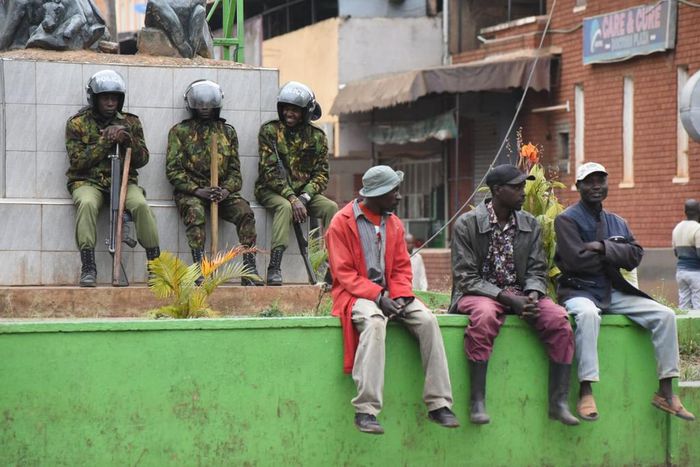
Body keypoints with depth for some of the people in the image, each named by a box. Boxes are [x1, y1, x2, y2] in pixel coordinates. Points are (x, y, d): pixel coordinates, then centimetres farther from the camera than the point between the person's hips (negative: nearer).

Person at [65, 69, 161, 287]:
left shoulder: (130, 122, 11)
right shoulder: (77, 123, 4)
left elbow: (142, 159, 6)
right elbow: (77, 161, -6)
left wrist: (128, 141, -14)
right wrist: (105, 142, -13)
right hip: (89, 181, -2)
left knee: (141, 204, -30)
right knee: (87, 204, -36)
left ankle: (155, 263, -22)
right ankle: (88, 268, -34)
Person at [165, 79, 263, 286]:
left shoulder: (227, 131, 16)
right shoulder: (179, 131, 7)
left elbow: (234, 169, 12)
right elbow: (173, 170, -1)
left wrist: (226, 190, -10)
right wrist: (198, 190, -15)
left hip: (222, 191, 3)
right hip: (190, 192, -3)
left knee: (245, 212, -24)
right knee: (196, 212, -36)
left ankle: (249, 268, -25)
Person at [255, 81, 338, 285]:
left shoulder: (317, 137, 5)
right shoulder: (269, 131, -5)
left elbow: (321, 174, 2)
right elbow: (270, 171, -13)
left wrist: (304, 197, -17)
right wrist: (292, 198, -24)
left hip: (304, 192, 4)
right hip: (271, 190, -4)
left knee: (331, 207, -22)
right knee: (285, 207, -36)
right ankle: (274, 268, -42)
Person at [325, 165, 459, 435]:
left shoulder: (394, 223, 13)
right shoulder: (343, 223, -6)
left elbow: (402, 267, 13)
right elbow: (344, 273, -10)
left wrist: (401, 296, -9)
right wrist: (377, 296, -21)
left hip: (389, 294, 6)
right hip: (356, 294, -6)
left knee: (428, 320, -21)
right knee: (375, 322, -38)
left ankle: (439, 404, -20)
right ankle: (365, 410, -41)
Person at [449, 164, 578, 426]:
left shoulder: (530, 225, 9)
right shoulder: (467, 224, -5)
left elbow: (537, 271, 8)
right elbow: (466, 277, -11)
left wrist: (532, 295, -16)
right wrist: (507, 298, -21)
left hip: (520, 294, 4)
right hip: (477, 294, -4)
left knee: (558, 318, -24)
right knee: (484, 315, -40)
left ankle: (559, 402, -20)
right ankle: (477, 402, -35)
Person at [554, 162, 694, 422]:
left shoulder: (617, 223, 18)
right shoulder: (567, 220, 0)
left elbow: (635, 256, 1)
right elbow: (577, 260, -15)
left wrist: (603, 248, -14)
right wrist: (615, 254, -4)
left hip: (614, 293, 6)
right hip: (579, 291, -6)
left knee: (664, 315, -13)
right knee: (588, 314, -41)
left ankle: (666, 391, -12)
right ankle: (586, 393, -41)